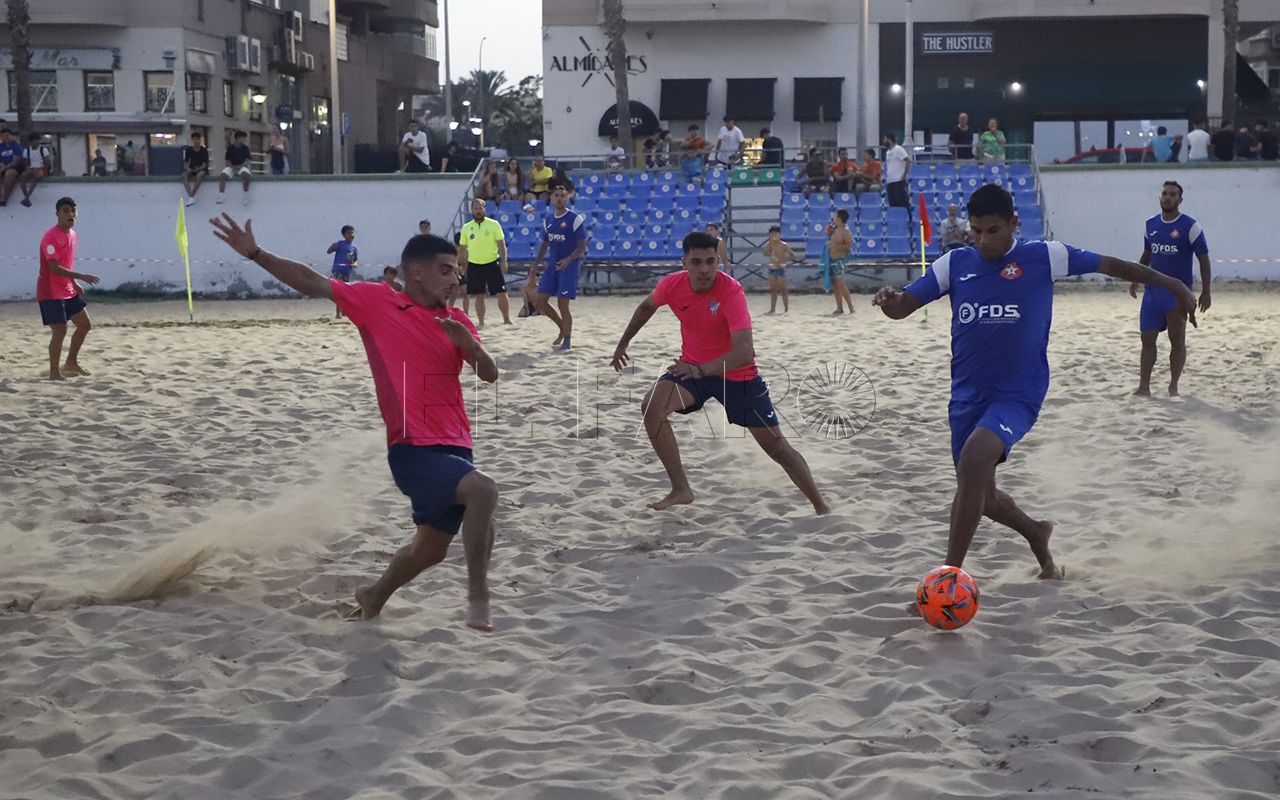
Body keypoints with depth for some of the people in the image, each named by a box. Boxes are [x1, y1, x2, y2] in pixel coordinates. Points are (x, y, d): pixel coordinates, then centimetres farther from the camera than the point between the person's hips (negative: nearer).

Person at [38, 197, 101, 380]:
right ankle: (54, 373, 0)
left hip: (68, 291, 9)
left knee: (85, 325, 11)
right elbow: (55, 268, -25)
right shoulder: (51, 237, -18)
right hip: (51, 293, -9)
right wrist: (81, 276, -29)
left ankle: (71, 363, 25)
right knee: (60, 331, -11)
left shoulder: (72, 235, 10)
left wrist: (74, 284, 14)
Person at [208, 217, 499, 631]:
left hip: (455, 448, 7)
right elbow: (311, 283, -1)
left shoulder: (457, 322, 11)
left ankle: (374, 599, 44)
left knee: (431, 548, 17)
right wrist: (254, 253, -7)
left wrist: (468, 344, -18)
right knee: (482, 489, -30)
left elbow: (490, 374, 3)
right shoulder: (376, 302, -2)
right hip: (412, 449, -6)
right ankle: (478, 598, -20)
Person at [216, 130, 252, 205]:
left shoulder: (245, 147, 1)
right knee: (222, 175, -27)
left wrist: (240, 166, -16)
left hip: (242, 167, -1)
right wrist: (233, 167, -16)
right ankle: (221, 197, -26)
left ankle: (246, 196, -24)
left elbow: (247, 160, 0)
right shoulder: (230, 147, -1)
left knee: (245, 174, -35)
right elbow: (228, 160, 1)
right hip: (231, 167, 1)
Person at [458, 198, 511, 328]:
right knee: (479, 296, 4)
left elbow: (501, 244, -2)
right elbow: (463, 248, 10)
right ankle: (481, 322, 12)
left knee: (501, 293, -3)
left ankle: (507, 320, 9)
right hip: (474, 265, 2)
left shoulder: (494, 224, -2)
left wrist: (503, 261, -11)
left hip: (492, 263, -2)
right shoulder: (466, 228, 5)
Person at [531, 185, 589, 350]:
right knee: (539, 301, 2)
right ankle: (562, 328, 21)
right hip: (552, 265, 6)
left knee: (562, 304, -8)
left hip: (570, 265, -6)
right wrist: (535, 265, 9)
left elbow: (583, 246, -11)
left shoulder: (575, 219, -9)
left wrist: (568, 260, -26)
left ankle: (567, 339, 7)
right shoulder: (548, 220, 10)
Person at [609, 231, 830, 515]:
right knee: (651, 406, -24)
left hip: (738, 374, -4)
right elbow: (647, 307, 11)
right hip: (693, 367, 4)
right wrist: (623, 343, 20)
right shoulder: (672, 285, -15)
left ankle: (821, 507, 17)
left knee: (777, 447, -1)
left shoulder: (731, 292, -30)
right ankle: (681, 490, -14)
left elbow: (745, 353, -39)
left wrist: (702, 370, -50)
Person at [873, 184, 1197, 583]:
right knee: (980, 495, 15)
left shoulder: (1043, 257, -5)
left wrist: (1174, 286, 6)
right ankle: (1036, 534, 48)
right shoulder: (955, 264, 2)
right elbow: (904, 306, -1)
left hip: (1018, 395, -5)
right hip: (967, 396, 5)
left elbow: (1107, 264, 3)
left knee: (974, 460, -30)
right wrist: (889, 301, -26)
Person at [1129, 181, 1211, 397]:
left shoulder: (1190, 227, -7)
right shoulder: (1150, 225, 8)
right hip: (1152, 291, 5)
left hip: (1178, 292, -4)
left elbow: (1203, 260, -5)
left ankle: (1173, 386, 11)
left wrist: (1205, 292, -9)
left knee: (1177, 340, 3)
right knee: (1147, 338, 3)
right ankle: (1144, 386, 6)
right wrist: (1135, 280, 14)